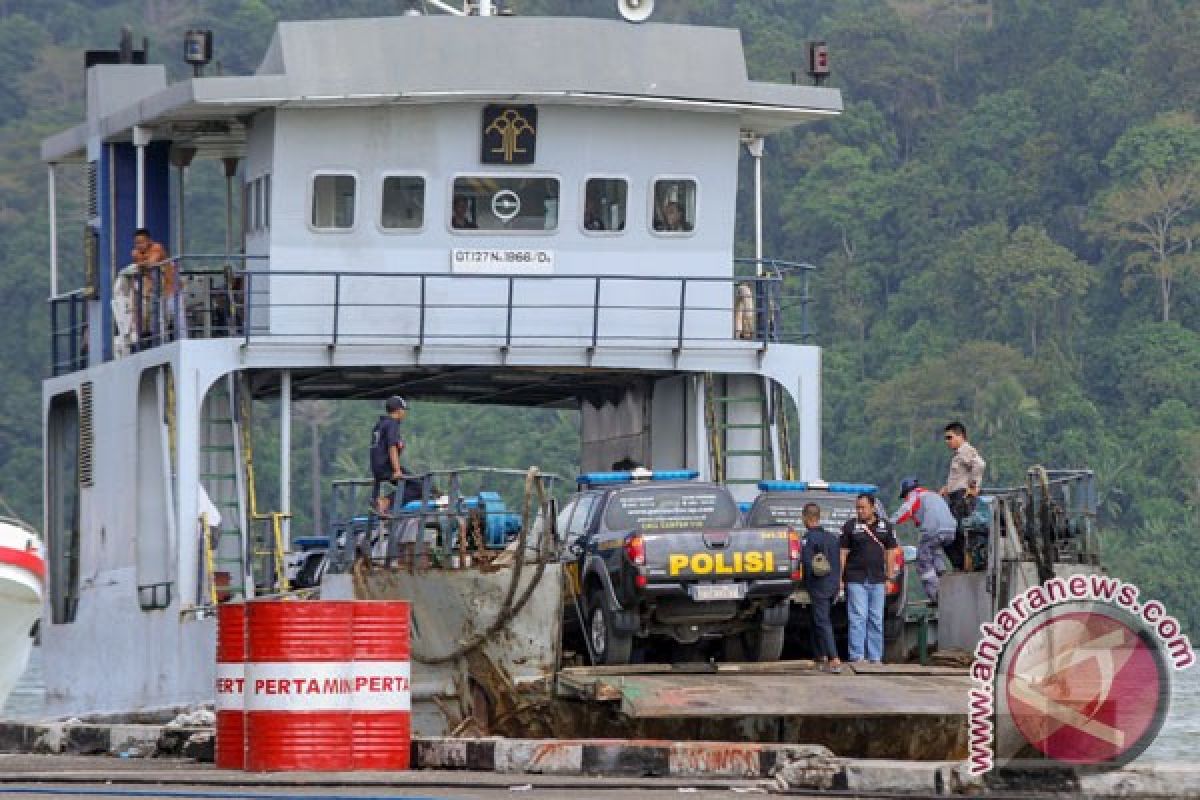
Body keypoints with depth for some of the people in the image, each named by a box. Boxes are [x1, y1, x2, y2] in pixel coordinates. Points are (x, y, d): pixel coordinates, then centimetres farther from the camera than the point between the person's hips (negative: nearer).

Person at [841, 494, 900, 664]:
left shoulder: (885, 526, 9)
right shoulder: (850, 526, 1)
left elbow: (890, 553, 12)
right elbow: (843, 553, 1)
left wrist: (889, 578, 6)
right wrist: (839, 578, -5)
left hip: (877, 580, 3)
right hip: (855, 579, -3)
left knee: (876, 619, 6)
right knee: (858, 618, -7)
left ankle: (875, 657, 11)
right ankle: (856, 656, -6)